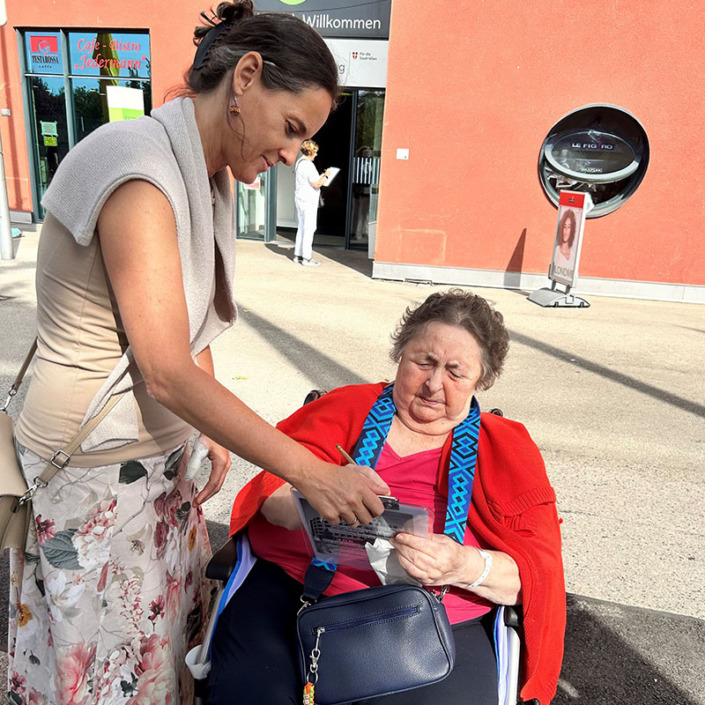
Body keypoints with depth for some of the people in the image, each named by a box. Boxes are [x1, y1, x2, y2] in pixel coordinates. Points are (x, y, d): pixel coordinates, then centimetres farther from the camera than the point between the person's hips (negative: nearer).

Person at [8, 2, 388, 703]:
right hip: (93, 472, -8)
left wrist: (214, 430, 5)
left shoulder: (203, 179, 5)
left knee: (169, 638, 21)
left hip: (158, 453, 8)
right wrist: (310, 472, -24)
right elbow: (166, 373, -27)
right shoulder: (137, 172, -24)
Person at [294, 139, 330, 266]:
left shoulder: (299, 163, 13)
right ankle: (307, 258, -4)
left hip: (300, 199, 10)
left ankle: (298, 255, 19)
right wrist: (326, 175, -6)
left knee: (302, 227, 15)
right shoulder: (308, 165, -17)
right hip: (308, 201, -10)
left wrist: (321, 177, 20)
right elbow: (316, 184, -20)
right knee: (309, 228, -6)